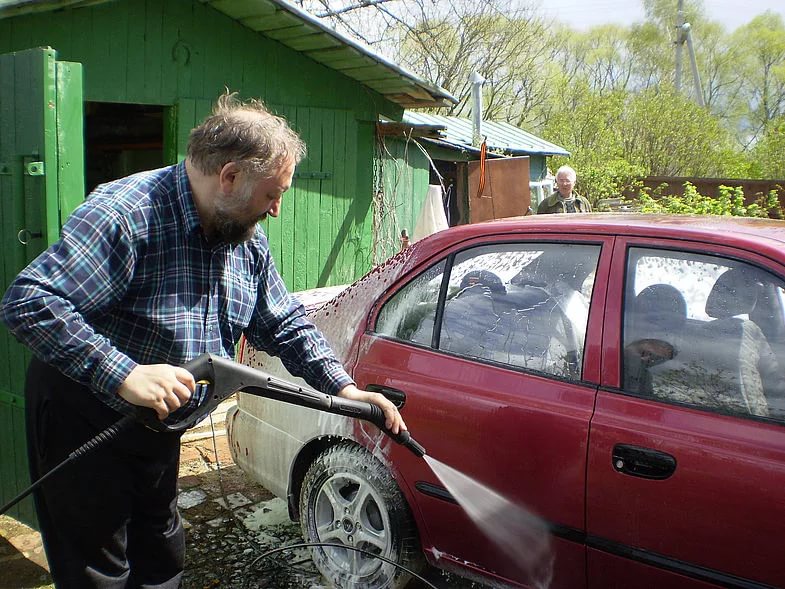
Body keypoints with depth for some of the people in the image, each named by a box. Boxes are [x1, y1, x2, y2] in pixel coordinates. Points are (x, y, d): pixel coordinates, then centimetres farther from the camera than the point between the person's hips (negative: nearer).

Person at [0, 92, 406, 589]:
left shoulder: (248, 240, -2)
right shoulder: (126, 215, -27)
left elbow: (286, 325, 6)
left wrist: (345, 388, -3)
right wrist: (125, 375, -40)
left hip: (158, 426, 7)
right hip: (82, 421, -7)